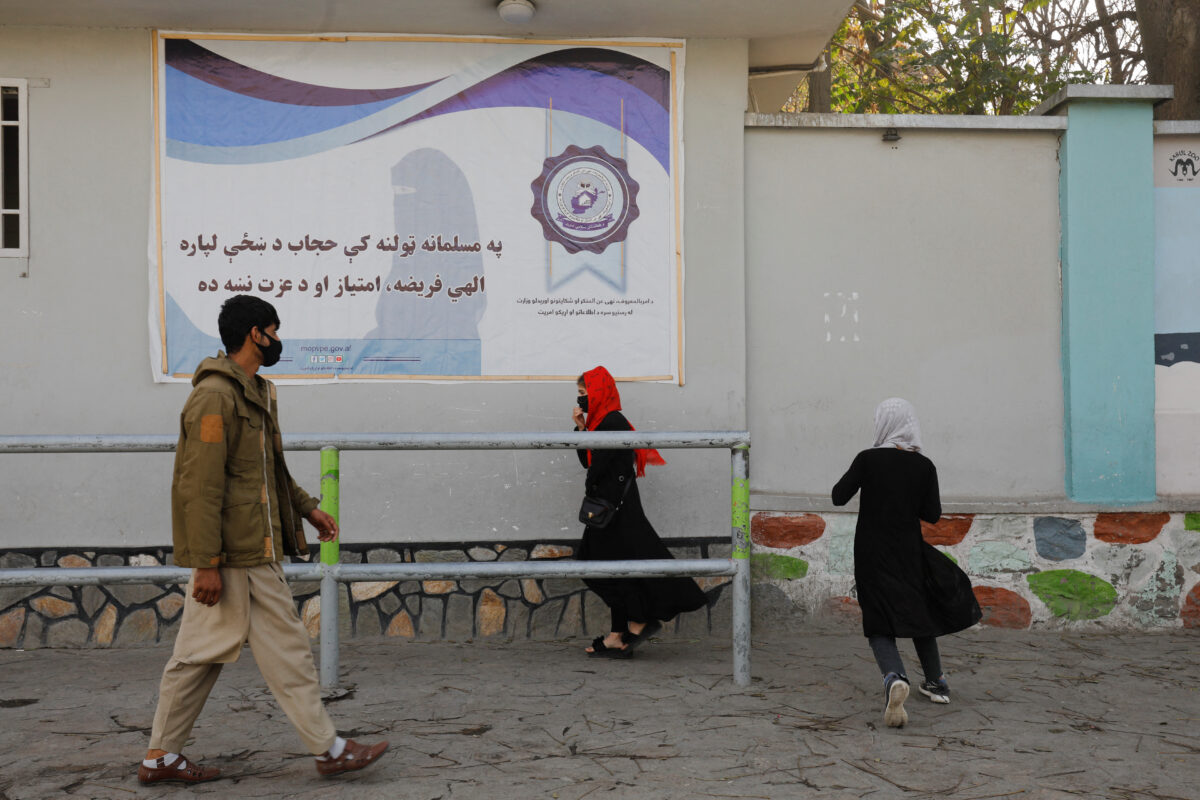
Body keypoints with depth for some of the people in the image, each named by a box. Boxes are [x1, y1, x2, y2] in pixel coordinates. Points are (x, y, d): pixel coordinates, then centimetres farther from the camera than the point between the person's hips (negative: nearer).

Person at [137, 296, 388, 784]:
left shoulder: (253, 393, 17)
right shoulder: (215, 397, -17)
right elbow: (201, 486, -21)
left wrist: (307, 507, 23)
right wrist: (206, 562, -22)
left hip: (247, 548, 10)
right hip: (240, 553, -10)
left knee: (202, 651, 13)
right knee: (286, 647, -1)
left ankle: (162, 756, 20)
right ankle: (328, 749, 9)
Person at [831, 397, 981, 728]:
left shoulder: (868, 459, -10)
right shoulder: (924, 466, -4)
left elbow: (838, 497, -6)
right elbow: (933, 514, -1)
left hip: (871, 552, -2)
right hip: (909, 551, 2)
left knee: (880, 625, 1)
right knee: (918, 611, 24)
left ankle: (894, 678, -28)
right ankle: (935, 682, 33)